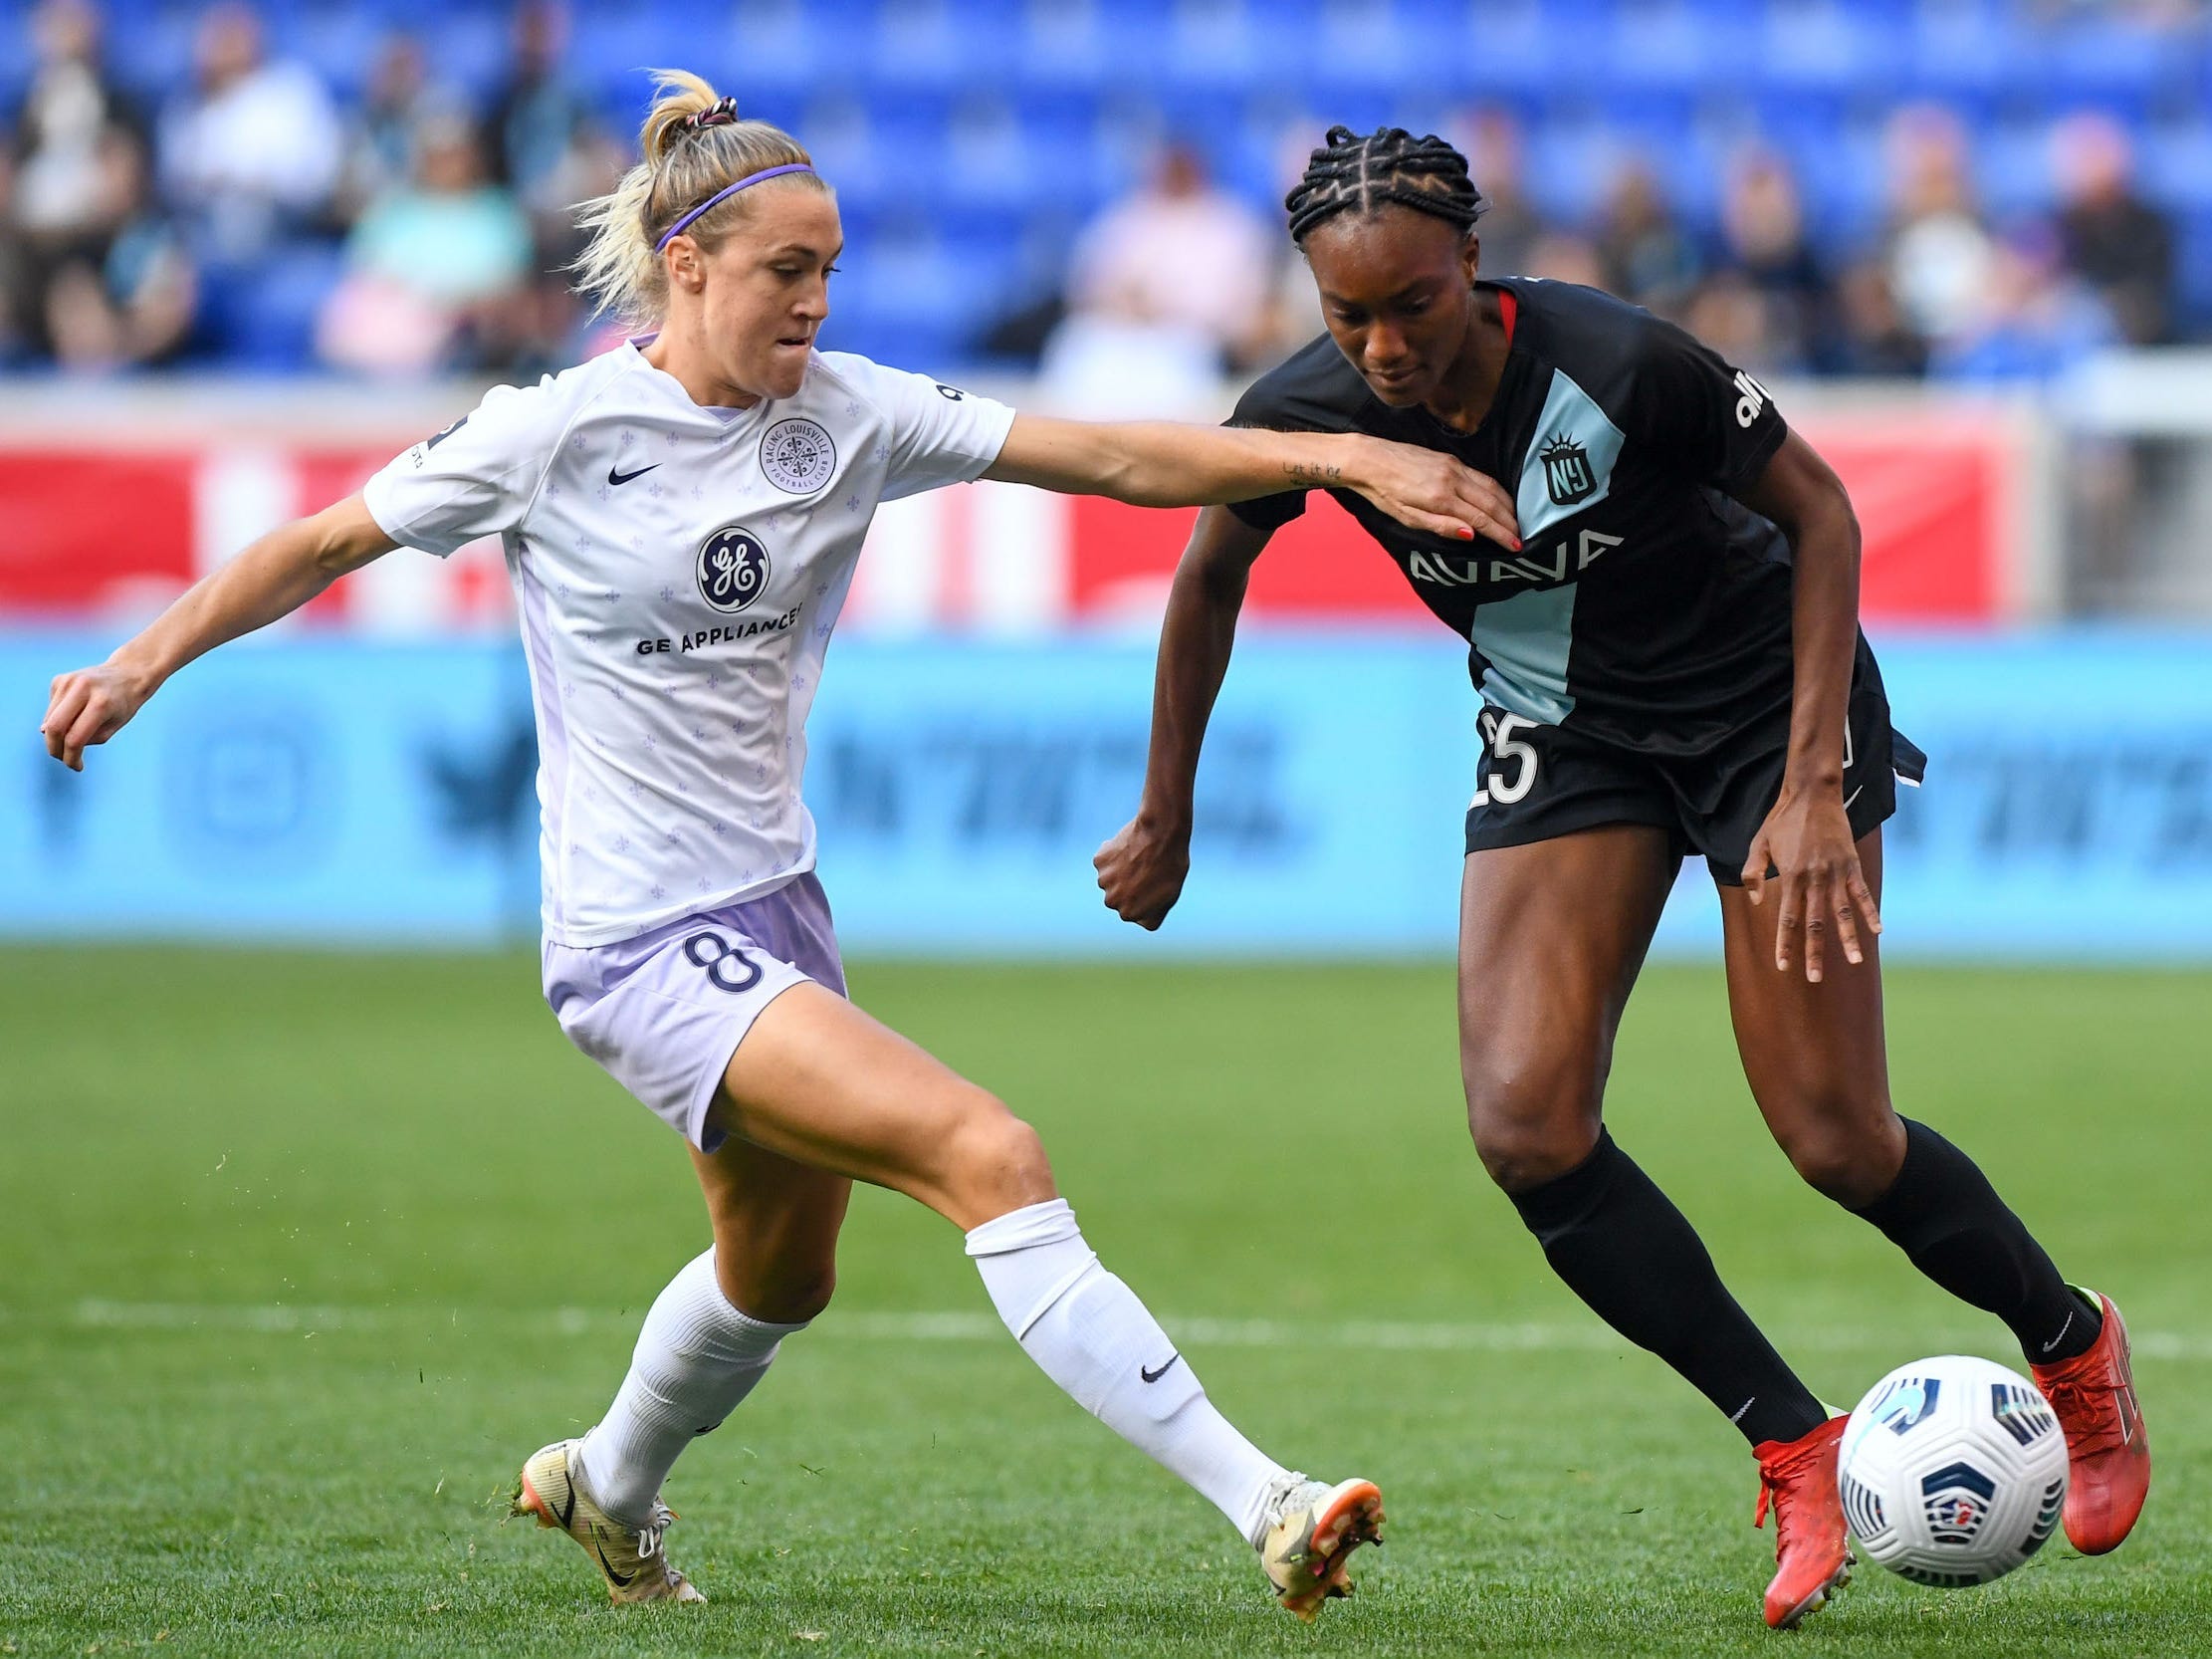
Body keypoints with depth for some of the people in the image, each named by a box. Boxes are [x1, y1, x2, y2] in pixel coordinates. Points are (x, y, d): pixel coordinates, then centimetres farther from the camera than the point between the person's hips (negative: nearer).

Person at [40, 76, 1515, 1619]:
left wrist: (1333, 452, -16)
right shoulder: (556, 431, -10)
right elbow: (330, 540, 1)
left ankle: (608, 1489, 56)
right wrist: (143, 664, -5)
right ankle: (1265, 1505, -27)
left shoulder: (846, 413, 1)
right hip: (641, 936, -7)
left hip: (775, 904, 7)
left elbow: (1107, 455, -6)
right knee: (991, 1156, -22)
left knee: (780, 1276, 25)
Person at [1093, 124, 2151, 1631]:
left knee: (1834, 1138, -7)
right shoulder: (1307, 415, -19)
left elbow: (1818, 510, -16)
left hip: (1764, 693, -4)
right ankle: (1795, 1452, -2)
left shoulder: (1619, 367, -31)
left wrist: (1813, 788, -21)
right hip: (1563, 736, 4)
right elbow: (1209, 582, 3)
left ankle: (2076, 1347, 23)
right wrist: (1167, 818, 12)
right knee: (1525, 1126, -16)